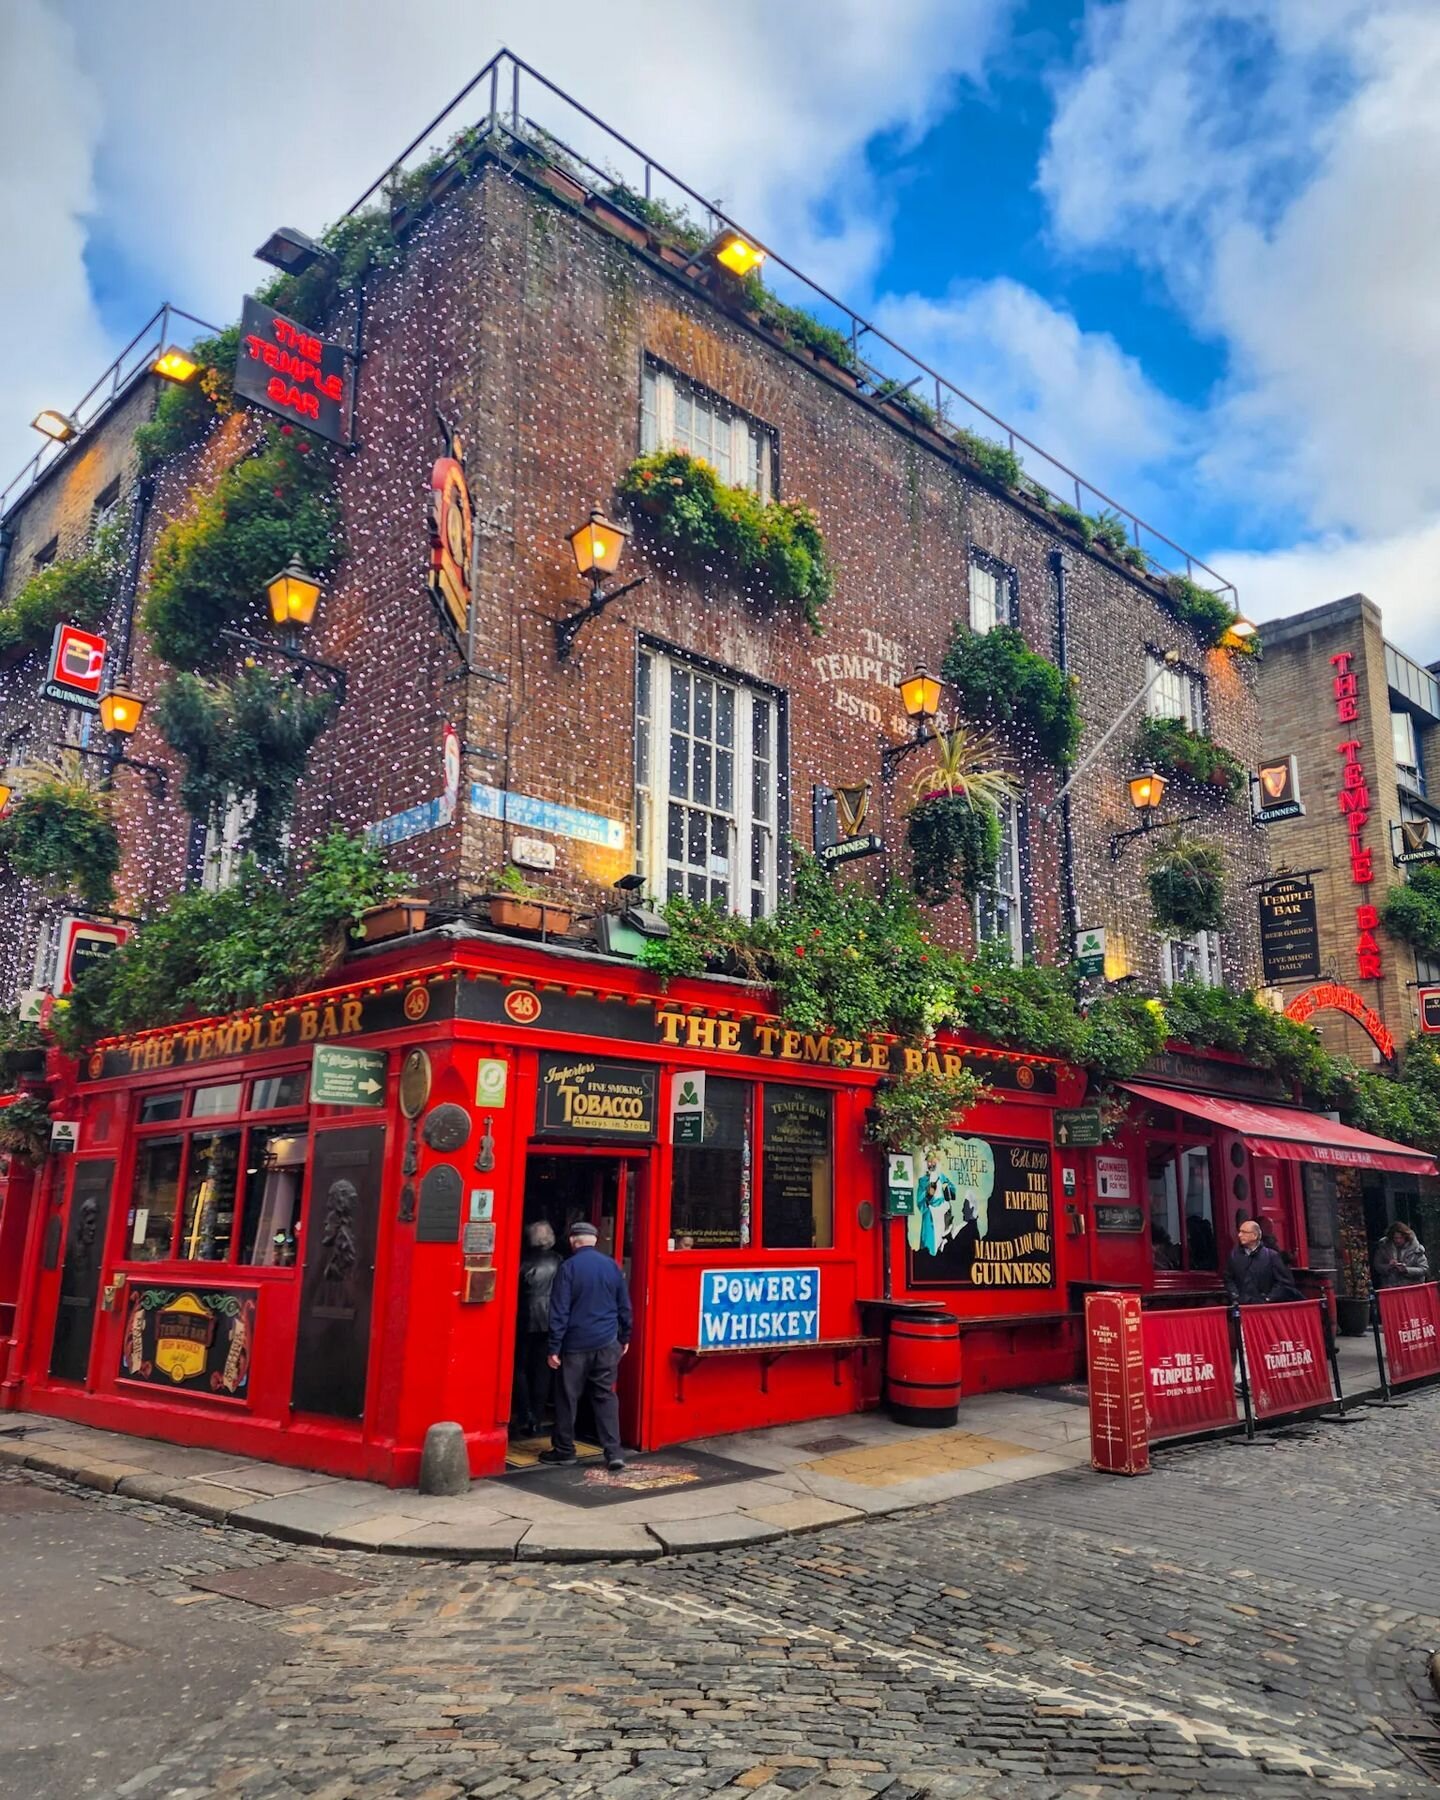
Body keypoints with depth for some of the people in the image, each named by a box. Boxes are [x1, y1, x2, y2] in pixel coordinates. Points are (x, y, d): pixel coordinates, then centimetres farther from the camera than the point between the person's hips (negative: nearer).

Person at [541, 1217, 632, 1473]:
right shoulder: (612, 1266, 4)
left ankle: (564, 1450, 20)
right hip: (607, 1343, 4)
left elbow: (559, 1311, -11)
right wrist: (625, 1337, 20)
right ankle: (613, 1452, 1)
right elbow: (624, 1306, 9)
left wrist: (554, 1347, -8)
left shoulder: (568, 1268, -9)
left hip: (576, 1344, -3)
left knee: (568, 1397, 10)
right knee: (605, 1396, 8)